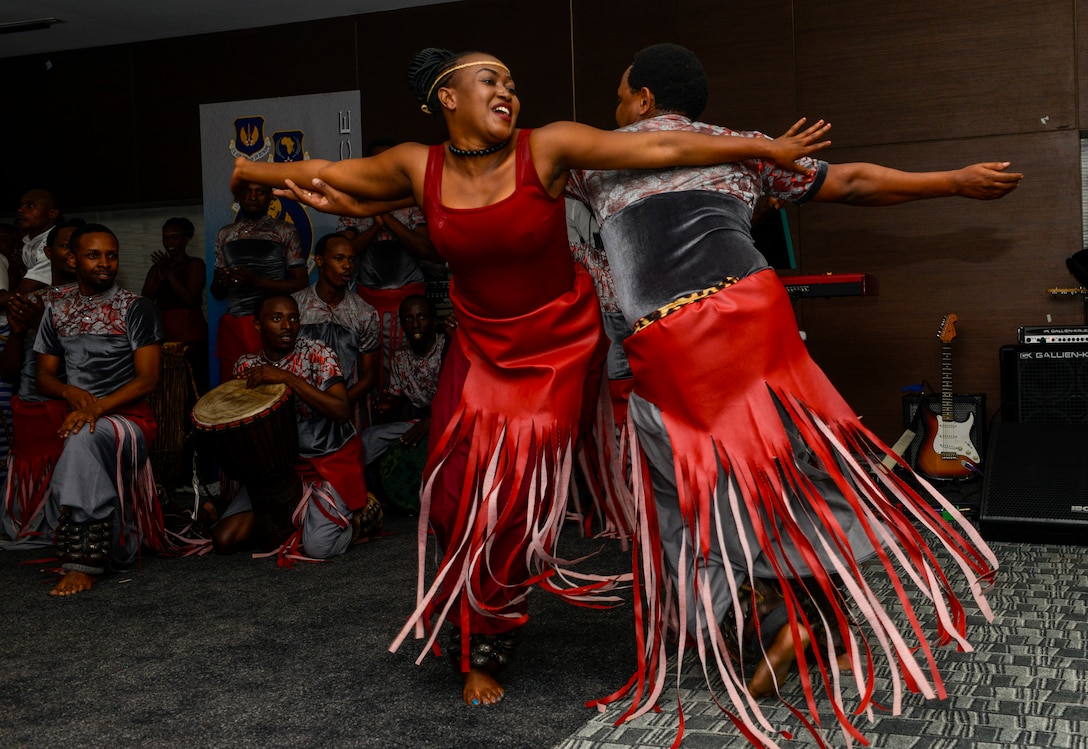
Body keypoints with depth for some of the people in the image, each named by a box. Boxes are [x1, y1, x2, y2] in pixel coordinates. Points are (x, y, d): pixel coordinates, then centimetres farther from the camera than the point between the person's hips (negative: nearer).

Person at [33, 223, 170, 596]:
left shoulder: (136, 307, 2)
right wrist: (71, 392, -8)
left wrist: (97, 408, -20)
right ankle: (123, 543, -4)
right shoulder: (57, 311, 15)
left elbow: (146, 379, -5)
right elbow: (44, 376, 16)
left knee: (84, 438, -36)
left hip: (128, 415, -5)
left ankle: (84, 562, -36)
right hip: (76, 413, 5)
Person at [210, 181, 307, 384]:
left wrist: (256, 281, -13)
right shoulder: (225, 235, 16)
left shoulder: (285, 232, 3)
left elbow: (301, 284, -3)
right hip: (232, 327, 4)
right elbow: (217, 293, 20)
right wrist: (221, 282, -4)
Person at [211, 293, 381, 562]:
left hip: (329, 460, -5)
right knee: (224, 540, -7)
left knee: (317, 546, -24)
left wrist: (288, 378, -31)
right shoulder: (246, 366, 1)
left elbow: (341, 412, -26)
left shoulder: (316, 354, -12)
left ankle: (363, 513, 8)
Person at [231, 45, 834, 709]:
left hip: (558, 345, -2)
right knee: (459, 492, -1)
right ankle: (458, 623, 27)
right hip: (480, 347, 3)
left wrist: (767, 148, -14)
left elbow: (661, 149, -15)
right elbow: (329, 174, 9)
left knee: (518, 500, -4)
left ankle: (487, 653, 15)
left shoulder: (547, 149, -15)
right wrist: (252, 173, 22)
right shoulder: (419, 168, -6)